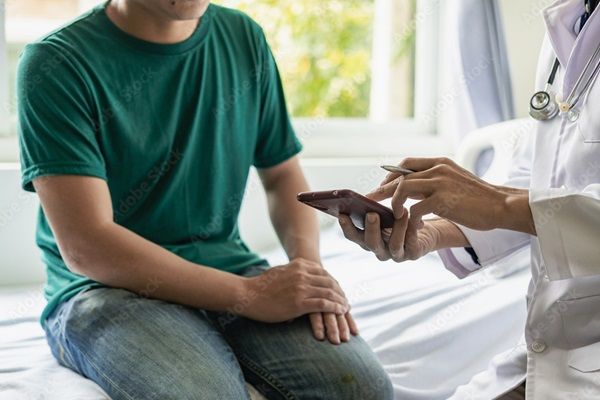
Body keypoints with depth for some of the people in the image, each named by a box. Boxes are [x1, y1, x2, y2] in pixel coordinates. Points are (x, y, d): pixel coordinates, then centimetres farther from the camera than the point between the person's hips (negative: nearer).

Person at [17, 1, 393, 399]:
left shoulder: (245, 39, 7)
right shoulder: (56, 64, -10)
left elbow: (283, 173, 15)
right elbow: (85, 248, -17)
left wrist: (308, 263, -7)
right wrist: (249, 294, -20)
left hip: (228, 267, 5)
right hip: (107, 288, -4)